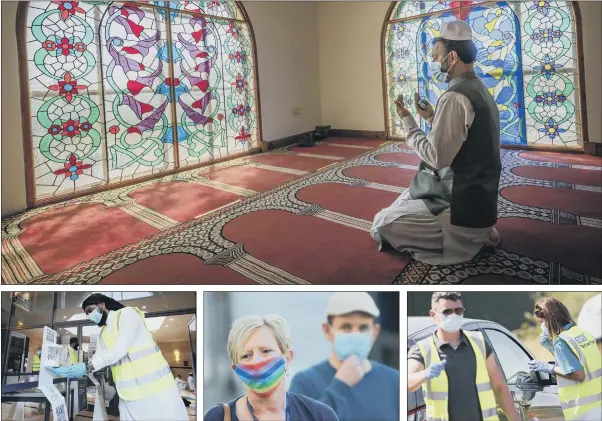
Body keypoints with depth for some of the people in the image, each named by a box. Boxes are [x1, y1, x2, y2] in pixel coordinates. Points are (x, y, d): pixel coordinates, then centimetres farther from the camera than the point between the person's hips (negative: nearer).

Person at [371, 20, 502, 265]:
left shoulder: (455, 97, -21)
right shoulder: (480, 91, 10)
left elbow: (437, 158, -24)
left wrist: (407, 120, -14)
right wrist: (431, 118, 10)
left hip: (462, 207, -10)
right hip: (479, 200, 10)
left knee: (382, 225, -4)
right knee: (406, 199, 28)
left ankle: (467, 239, -2)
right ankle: (479, 233, 12)